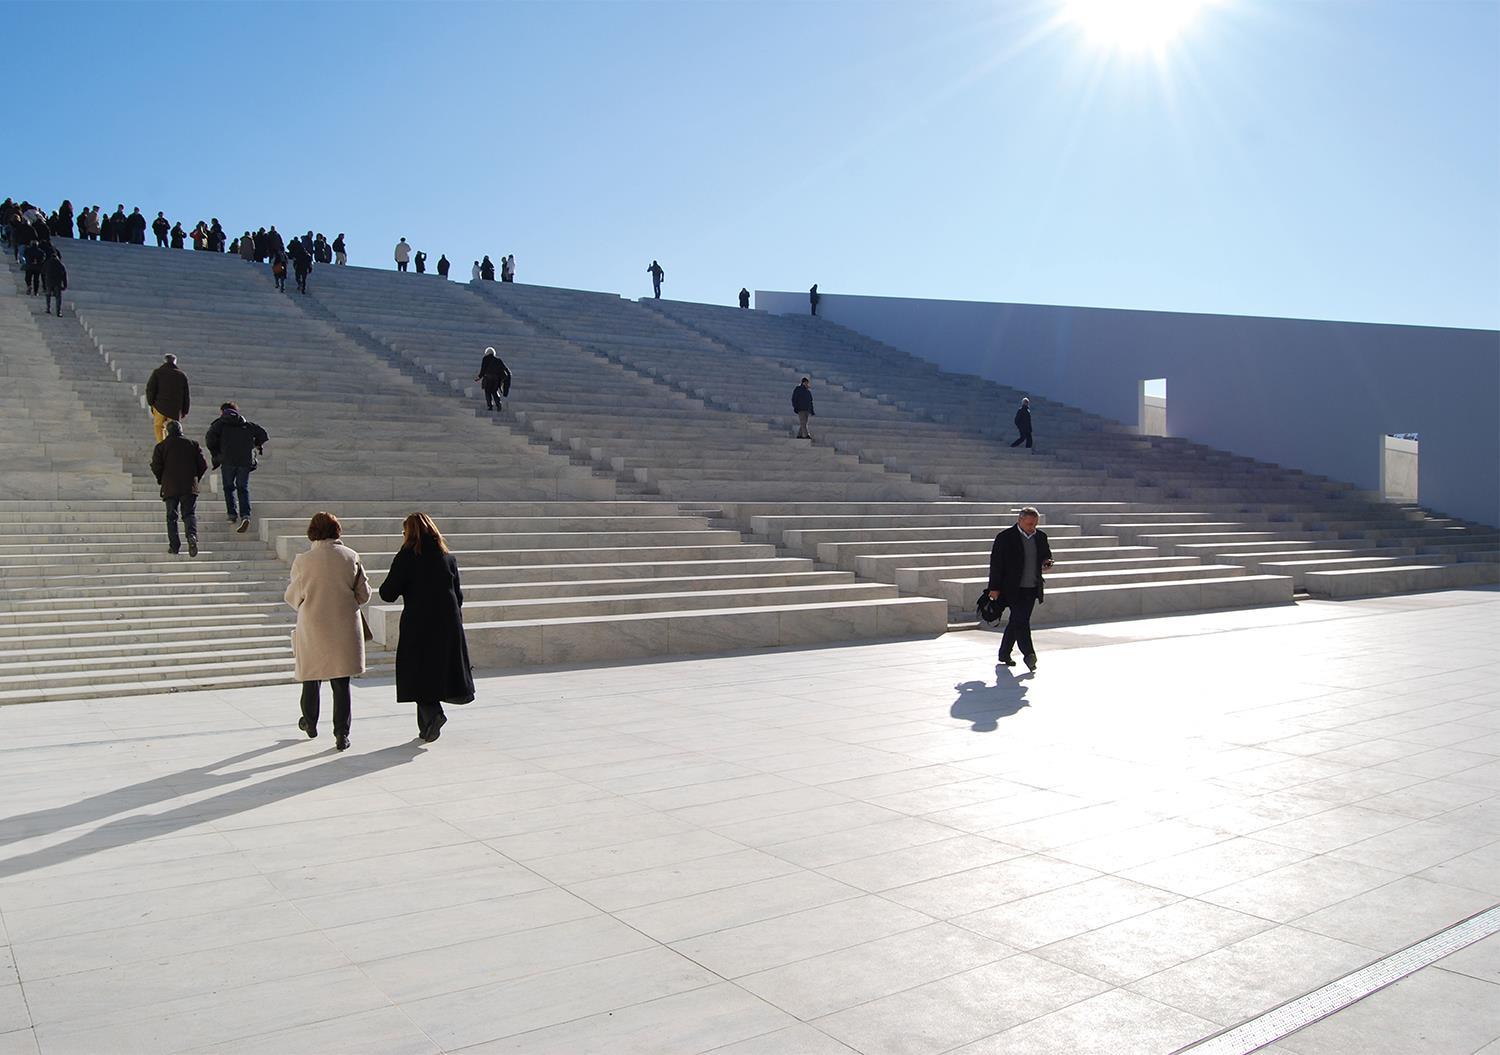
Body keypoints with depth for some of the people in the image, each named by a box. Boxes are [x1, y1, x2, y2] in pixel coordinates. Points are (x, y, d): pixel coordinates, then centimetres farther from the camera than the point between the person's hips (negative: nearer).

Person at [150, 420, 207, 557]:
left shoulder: (161, 446, 4)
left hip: (170, 488, 0)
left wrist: (161, 479, 15)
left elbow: (156, 466, -3)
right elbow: (203, 465, 4)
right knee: (189, 513, 1)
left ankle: (174, 546, 3)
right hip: (190, 487, 1)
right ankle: (192, 535, -26)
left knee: (171, 516, 8)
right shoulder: (193, 444, 7)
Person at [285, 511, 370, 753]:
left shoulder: (303, 560, -10)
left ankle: (310, 723, 36)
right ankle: (341, 734, 4)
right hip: (345, 628, 1)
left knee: (311, 678, 19)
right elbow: (364, 594, 1)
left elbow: (292, 596, 0)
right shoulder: (351, 556, -5)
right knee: (341, 683, 6)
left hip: (313, 627, -1)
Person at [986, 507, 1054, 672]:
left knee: (1017, 621, 13)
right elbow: (996, 563, -7)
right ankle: (1029, 654, -12)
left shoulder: (1040, 537, 9)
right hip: (1013, 589, -6)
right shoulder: (1005, 537, -8)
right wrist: (995, 588, -10)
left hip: (1032, 589, 6)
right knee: (1021, 621, -13)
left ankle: (1004, 653, 24)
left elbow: (1047, 555, 26)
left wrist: (1047, 562, 0)